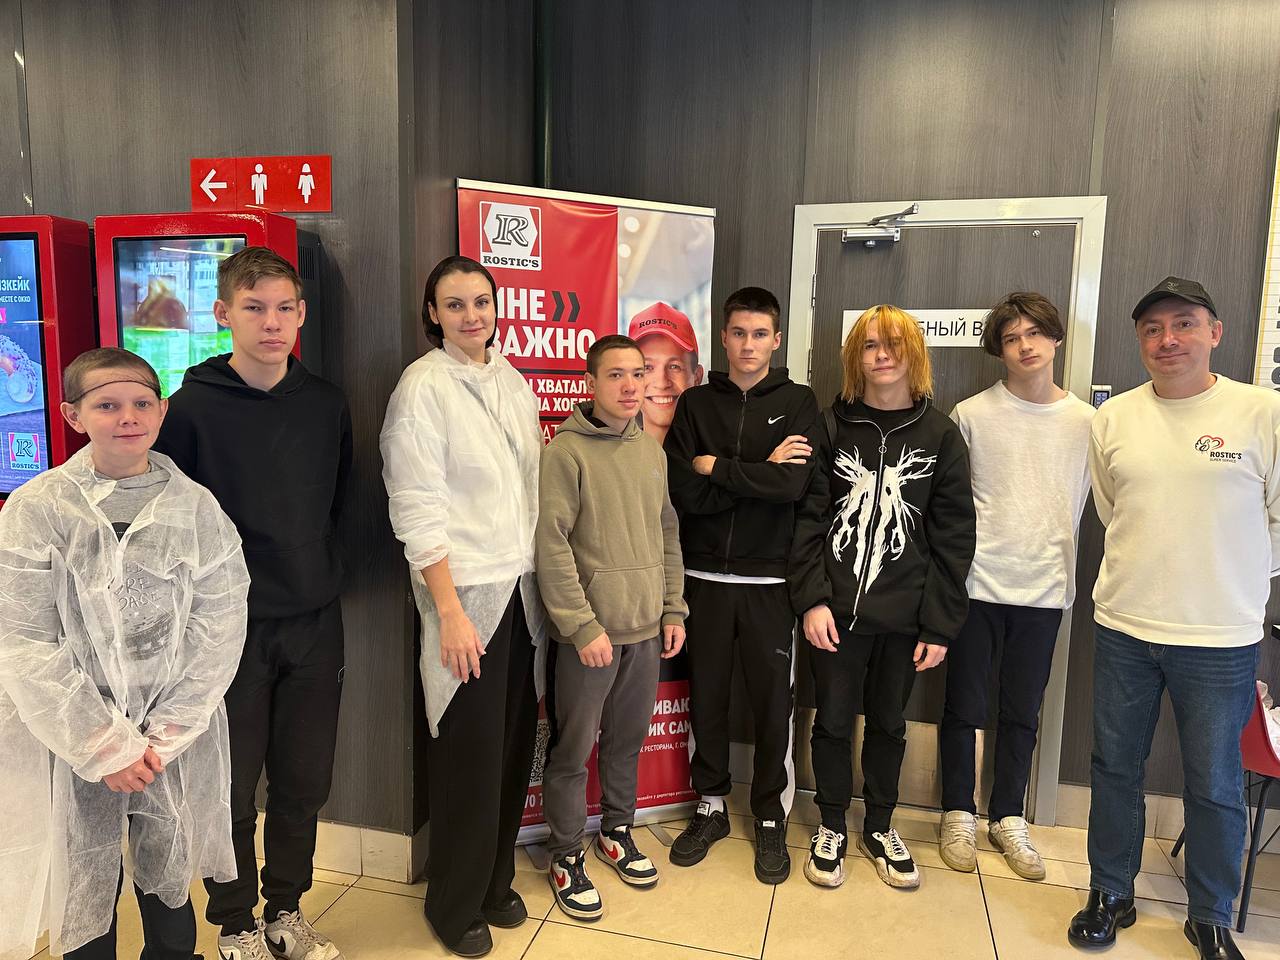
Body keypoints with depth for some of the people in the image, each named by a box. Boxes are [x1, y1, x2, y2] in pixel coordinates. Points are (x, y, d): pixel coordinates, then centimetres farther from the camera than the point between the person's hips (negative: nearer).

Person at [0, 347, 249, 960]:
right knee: (85, 888, 11)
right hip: (72, 740, -1)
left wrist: (166, 736, -9)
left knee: (169, 882, 14)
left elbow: (220, 627, -4)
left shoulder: (196, 507, -2)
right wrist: (105, 746, -12)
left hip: (176, 737, 2)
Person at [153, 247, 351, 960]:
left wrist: (324, 575, 8)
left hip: (315, 625, 4)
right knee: (232, 787, 10)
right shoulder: (193, 408, -8)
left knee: (305, 781, 13)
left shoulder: (327, 405, 3)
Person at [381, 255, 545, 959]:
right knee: (470, 754, 5)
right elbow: (417, 510, -14)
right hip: (466, 591, -6)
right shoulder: (422, 387, -10)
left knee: (514, 743, 13)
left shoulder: (512, 380, 9)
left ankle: (497, 879, 35)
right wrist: (451, 611, -16)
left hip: (522, 587, 6)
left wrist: (542, 578, 10)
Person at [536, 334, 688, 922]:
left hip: (647, 629, 6)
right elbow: (551, 547, -16)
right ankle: (566, 855, 26)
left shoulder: (652, 451, 8)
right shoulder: (566, 452, -12)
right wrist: (583, 626, -17)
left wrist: (673, 609, 10)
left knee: (627, 739, 19)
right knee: (572, 750, 7)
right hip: (589, 630, -6)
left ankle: (616, 831, 39)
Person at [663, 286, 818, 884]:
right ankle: (711, 806, 32)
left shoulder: (798, 403, 1)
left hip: (768, 579, -1)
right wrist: (759, 475, -14)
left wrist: (719, 469, -12)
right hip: (705, 576, 2)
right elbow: (682, 492, -9)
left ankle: (771, 817, 27)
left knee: (773, 701, 8)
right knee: (706, 695, 12)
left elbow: (794, 485, -16)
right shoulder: (696, 404, 4)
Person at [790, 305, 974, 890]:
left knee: (888, 722, 15)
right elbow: (808, 517, -3)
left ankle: (880, 828, 36)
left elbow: (953, 537, 0)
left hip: (905, 615, 1)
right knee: (833, 720, 10)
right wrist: (812, 599, -12)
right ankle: (832, 827, 31)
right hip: (836, 609, 0)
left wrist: (940, 624, -4)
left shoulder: (939, 435, 1)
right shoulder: (833, 427, 0)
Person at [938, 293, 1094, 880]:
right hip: (976, 583, -2)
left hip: (1043, 590, 2)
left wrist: (1055, 565, 6)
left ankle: (1008, 818, 30)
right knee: (964, 707, 8)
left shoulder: (1086, 422, 4)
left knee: (1022, 713, 13)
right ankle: (958, 814, 25)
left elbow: (1081, 504, 10)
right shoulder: (971, 415, -2)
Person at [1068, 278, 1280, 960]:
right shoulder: (1113, 418, 3)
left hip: (1221, 639, -2)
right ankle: (1111, 896, 32)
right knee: (1114, 769, 13)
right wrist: (1156, 569, 12)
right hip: (1123, 628, 3)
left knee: (1215, 787, 11)